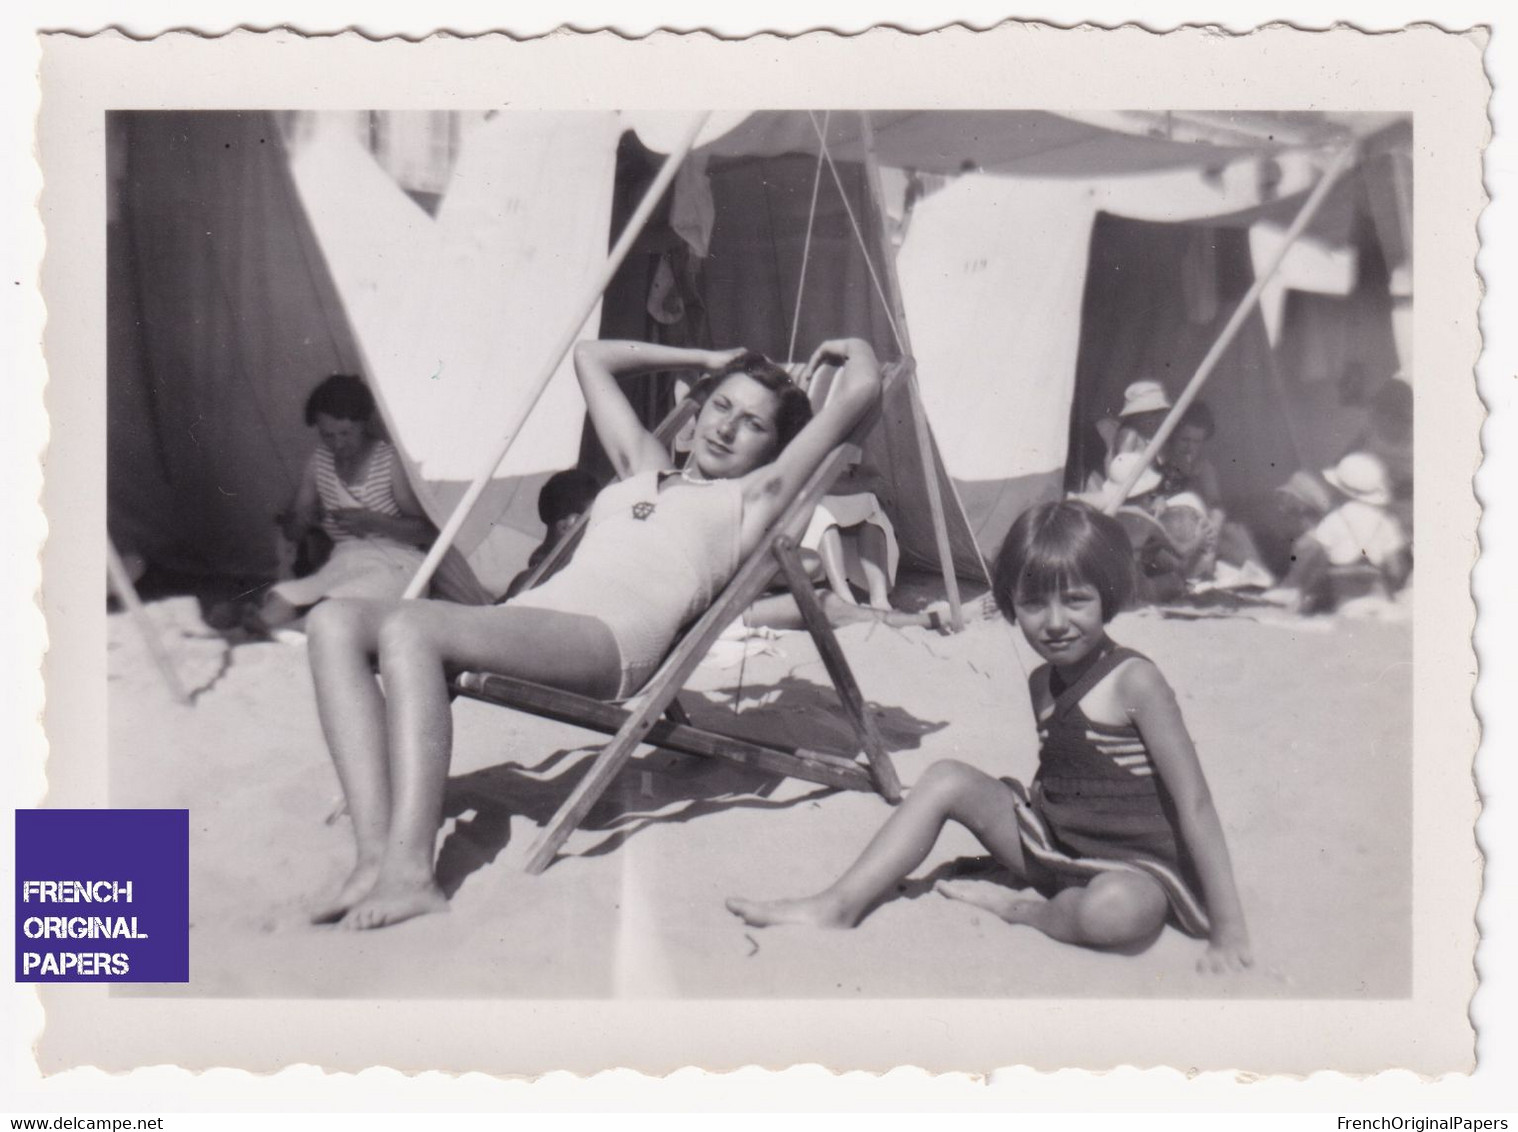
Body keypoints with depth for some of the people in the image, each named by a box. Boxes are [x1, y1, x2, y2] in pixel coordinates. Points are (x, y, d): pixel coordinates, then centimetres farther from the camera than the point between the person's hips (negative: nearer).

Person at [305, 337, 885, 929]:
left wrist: (853, 349, 37)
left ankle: (410, 871, -36)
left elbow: (860, 390, 15)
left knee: (409, 627, -31)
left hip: (608, 640, -7)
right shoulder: (644, 469, 35)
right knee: (336, 621, -14)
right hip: (528, 616, 7)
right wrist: (704, 360, 50)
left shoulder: (753, 497, 18)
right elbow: (590, 356, 48)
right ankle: (375, 855, -24)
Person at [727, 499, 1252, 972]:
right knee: (948, 779, -4)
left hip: (1137, 870, -7)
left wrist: (1229, 933, -21)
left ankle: (1024, 910, -8)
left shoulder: (1133, 681, -19)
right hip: (1054, 848, 7)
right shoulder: (1042, 684, 4)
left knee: (1112, 910, -40)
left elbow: (1194, 803, -20)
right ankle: (840, 905, -5)